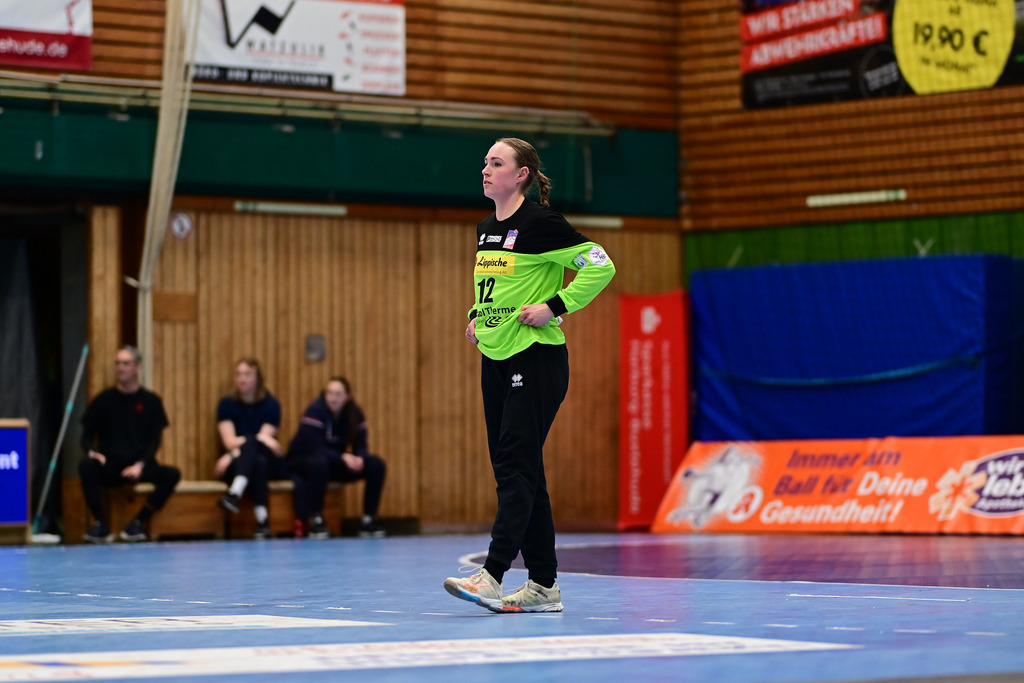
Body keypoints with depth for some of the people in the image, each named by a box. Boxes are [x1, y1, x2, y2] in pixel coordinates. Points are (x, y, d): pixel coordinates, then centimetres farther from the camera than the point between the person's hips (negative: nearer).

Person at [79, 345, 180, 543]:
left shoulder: (151, 401, 6)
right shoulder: (103, 400, 7)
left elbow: (155, 440, 3)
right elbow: (87, 435, 8)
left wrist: (140, 465, -13)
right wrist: (92, 452, -15)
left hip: (140, 466, 0)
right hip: (109, 466, 0)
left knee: (172, 474, -28)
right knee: (86, 466, -33)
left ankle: (137, 523, -19)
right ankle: (100, 524, -22)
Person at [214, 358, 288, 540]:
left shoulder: (270, 404, 0)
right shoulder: (227, 404, 2)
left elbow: (266, 437, -12)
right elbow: (229, 440, -10)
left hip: (269, 464, -1)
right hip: (236, 465, 1)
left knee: (250, 443, -34)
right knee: (258, 463, -36)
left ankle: (235, 493, -56)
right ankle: (262, 519, -48)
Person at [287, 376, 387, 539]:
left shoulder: (354, 413, -6)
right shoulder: (315, 411, -22)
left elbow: (361, 446, -6)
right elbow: (314, 447, -28)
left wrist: (359, 458, -31)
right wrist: (343, 457, -39)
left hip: (334, 461, 6)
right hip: (303, 461, -6)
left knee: (376, 465, -14)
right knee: (320, 463, -42)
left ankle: (368, 520, -10)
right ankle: (316, 520, -31)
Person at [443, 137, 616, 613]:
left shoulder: (540, 223, -11)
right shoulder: (486, 229, 13)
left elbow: (600, 266, -14)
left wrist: (553, 307, -18)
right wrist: (476, 316, 13)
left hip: (536, 359, -9)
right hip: (495, 359, 9)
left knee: (517, 466, -14)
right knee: (514, 469, 7)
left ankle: (492, 576, -21)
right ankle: (543, 585, 11)